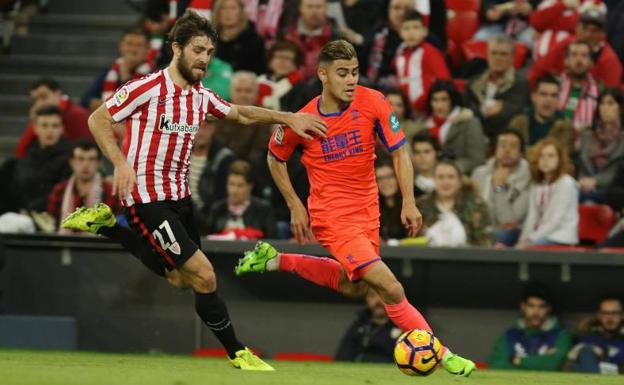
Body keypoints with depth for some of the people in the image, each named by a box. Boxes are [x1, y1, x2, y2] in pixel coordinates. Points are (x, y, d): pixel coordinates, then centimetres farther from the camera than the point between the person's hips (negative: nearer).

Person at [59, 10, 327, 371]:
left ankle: (108, 226, 30)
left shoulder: (202, 97, 5)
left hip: (179, 196, 9)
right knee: (204, 275, -13)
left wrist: (289, 118, 8)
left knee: (181, 279, 22)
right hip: (148, 197, -9)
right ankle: (237, 353, 2)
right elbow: (98, 119, -11)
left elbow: (242, 114, 19)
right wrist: (121, 163, -24)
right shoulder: (148, 88, -17)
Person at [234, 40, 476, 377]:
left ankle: (274, 260, 35)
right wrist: (296, 207, 4)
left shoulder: (373, 103, -10)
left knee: (352, 286, 25)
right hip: (333, 217, -5)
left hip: (367, 210, 5)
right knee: (389, 288, -16)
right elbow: (275, 159, 6)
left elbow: (399, 152, -1)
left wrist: (408, 203, -9)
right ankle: (441, 355, -8)